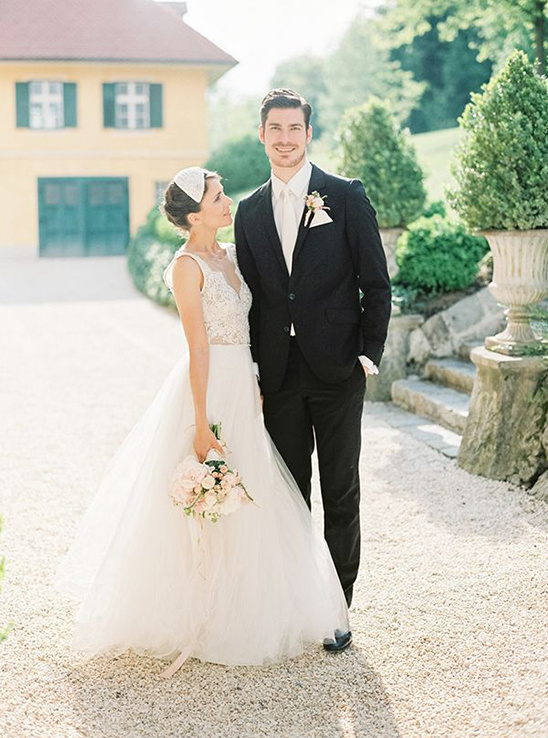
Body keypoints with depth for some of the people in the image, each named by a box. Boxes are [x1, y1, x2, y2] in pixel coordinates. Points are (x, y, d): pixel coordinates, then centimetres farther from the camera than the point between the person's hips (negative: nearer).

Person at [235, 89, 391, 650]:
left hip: (336, 369, -3)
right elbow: (252, 295, 11)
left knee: (341, 493, 6)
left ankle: (337, 605, 18)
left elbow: (376, 283, -2)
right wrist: (252, 370, 4)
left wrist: (369, 354, -8)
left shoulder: (347, 196, -1)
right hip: (278, 372, 3)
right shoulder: (250, 211, 10)